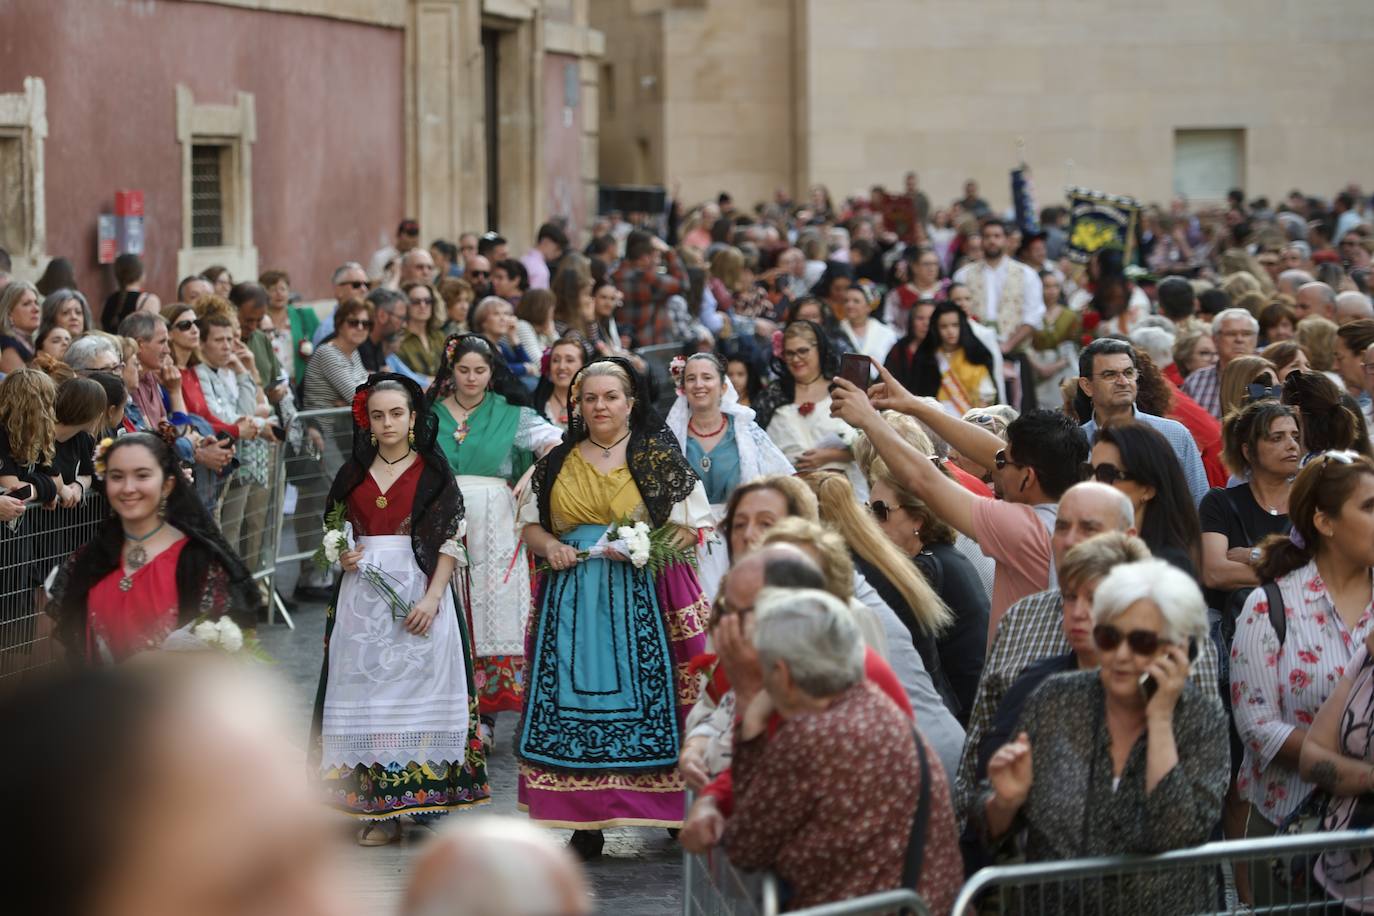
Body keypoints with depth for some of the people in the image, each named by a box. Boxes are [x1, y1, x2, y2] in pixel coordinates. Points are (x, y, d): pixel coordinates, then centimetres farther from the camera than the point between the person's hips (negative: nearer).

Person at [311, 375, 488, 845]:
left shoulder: (433, 472, 0)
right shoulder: (353, 472, 10)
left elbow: (451, 541, -4)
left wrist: (432, 598, -14)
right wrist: (342, 556, -4)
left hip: (419, 592, -3)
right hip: (362, 591, 3)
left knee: (415, 687, -4)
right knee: (366, 688, 0)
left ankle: (416, 790, 1)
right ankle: (378, 807, 3)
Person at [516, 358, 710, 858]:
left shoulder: (660, 456, 3)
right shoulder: (557, 462, 12)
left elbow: (695, 524, 2)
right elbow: (529, 523, 18)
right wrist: (549, 545, -3)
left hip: (641, 595, -3)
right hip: (572, 599, 3)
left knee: (643, 697, -5)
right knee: (573, 702, -3)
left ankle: (675, 815, 3)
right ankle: (586, 825, 2)